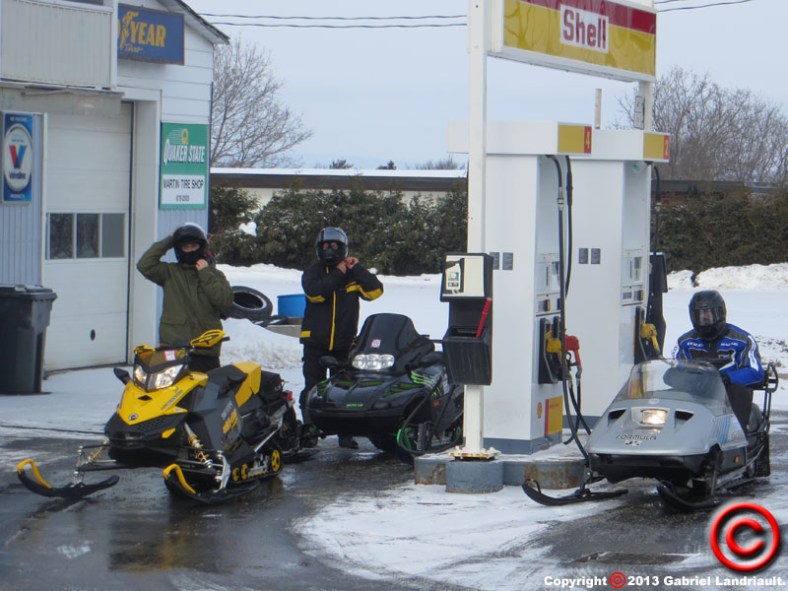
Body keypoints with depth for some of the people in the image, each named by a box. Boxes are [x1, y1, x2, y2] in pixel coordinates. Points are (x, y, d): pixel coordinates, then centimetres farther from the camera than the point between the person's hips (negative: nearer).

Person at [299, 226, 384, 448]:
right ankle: (309, 428, 8)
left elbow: (375, 291, -6)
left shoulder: (353, 274, 7)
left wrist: (357, 269, -11)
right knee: (313, 388, 1)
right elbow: (315, 293, -16)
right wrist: (337, 274, -13)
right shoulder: (313, 272, 5)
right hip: (315, 341, 0)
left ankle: (345, 433, 5)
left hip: (344, 343, 0)